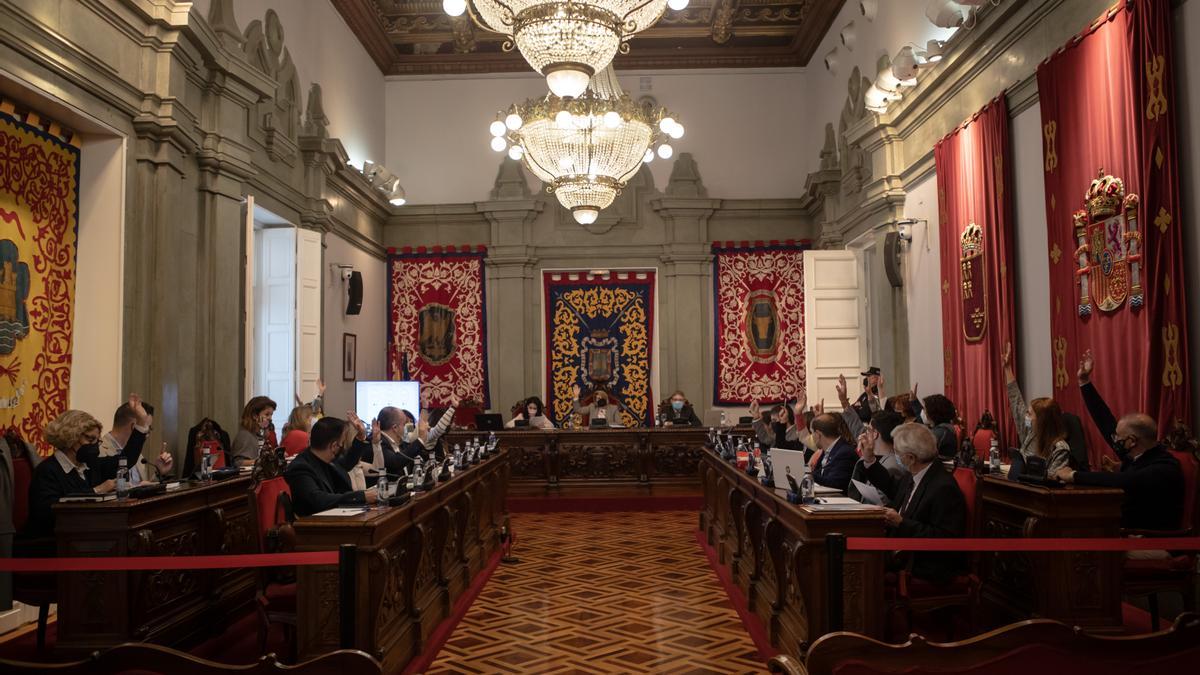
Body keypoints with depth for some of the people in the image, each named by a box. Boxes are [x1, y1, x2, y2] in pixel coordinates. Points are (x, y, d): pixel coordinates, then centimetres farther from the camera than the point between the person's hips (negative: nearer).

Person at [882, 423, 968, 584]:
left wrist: (901, 523, -24)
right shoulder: (912, 477, 8)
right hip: (903, 553, 9)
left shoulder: (944, 488, -20)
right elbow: (892, 491, 29)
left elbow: (945, 540, -22)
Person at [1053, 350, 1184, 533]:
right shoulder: (1136, 455, 5)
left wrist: (1074, 475, -26)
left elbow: (1123, 482, -35)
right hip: (1122, 526, 8)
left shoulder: (1164, 470, -18)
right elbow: (1107, 424, 11)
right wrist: (1084, 382, 14)